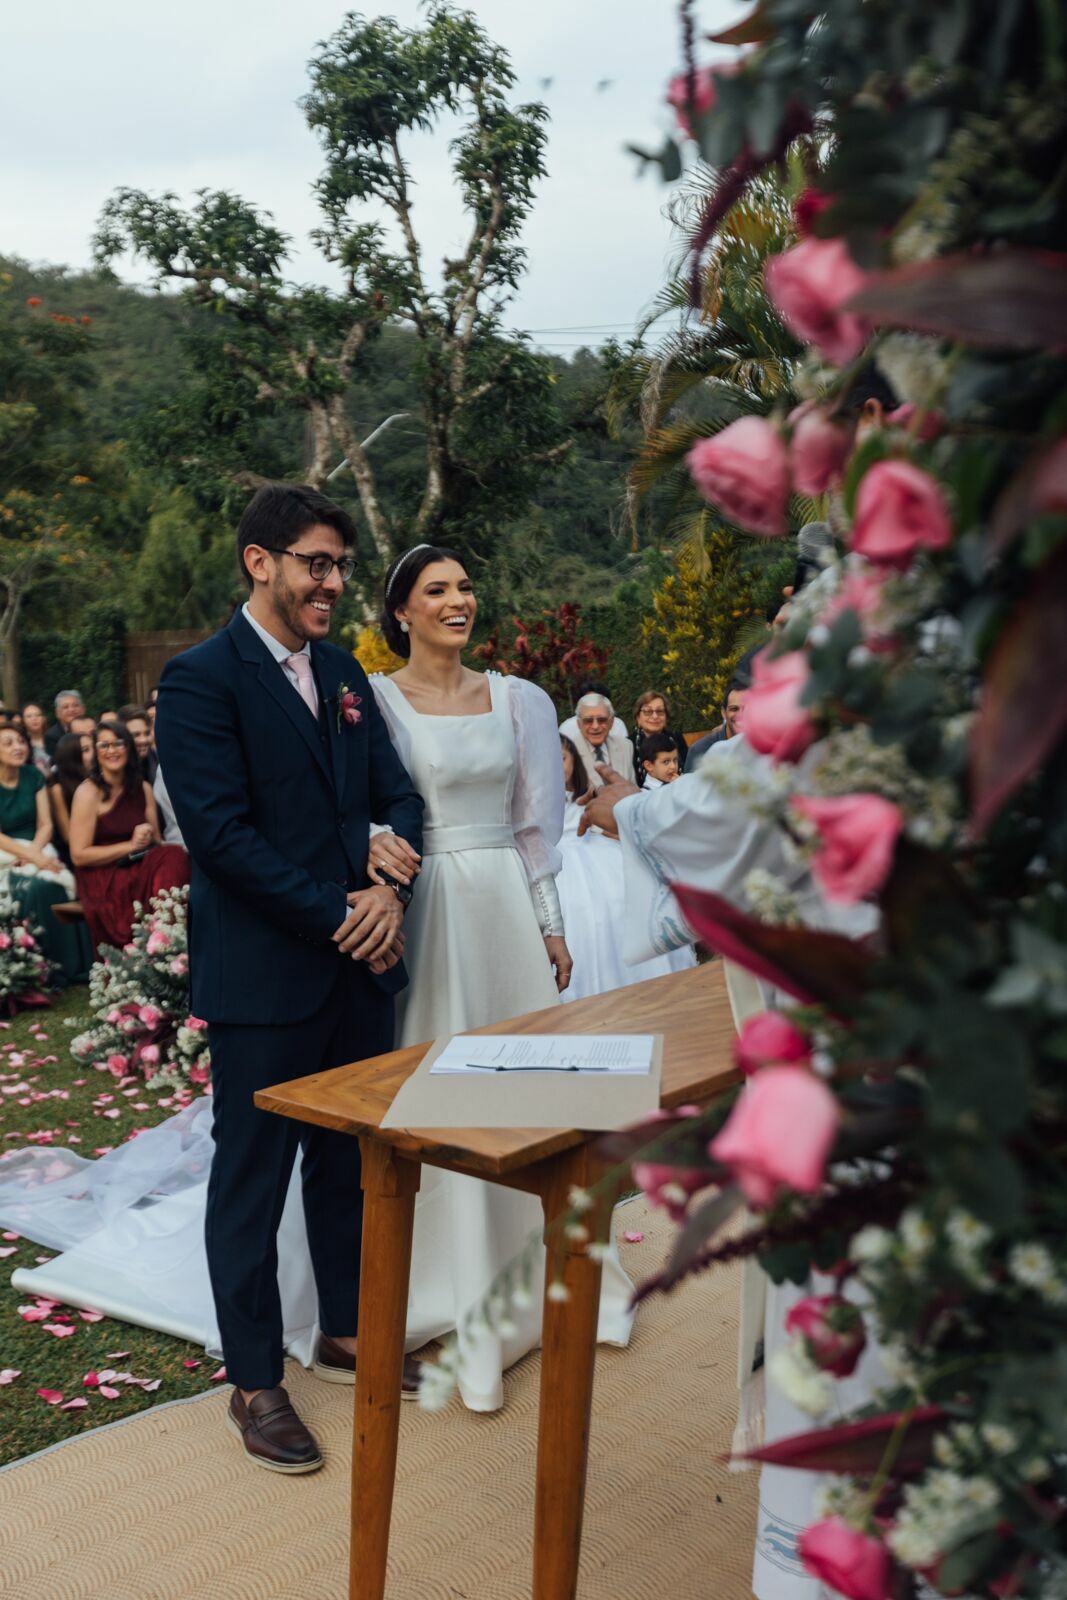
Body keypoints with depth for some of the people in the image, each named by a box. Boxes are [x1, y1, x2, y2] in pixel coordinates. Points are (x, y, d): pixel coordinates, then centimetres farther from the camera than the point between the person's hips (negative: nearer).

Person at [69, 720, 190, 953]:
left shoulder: (142, 789, 11)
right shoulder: (88, 792, -4)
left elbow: (156, 843, 16)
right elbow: (78, 855, -9)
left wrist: (148, 839, -8)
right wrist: (129, 846, -11)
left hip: (139, 868, 5)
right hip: (102, 878, -5)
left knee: (173, 857, -29)